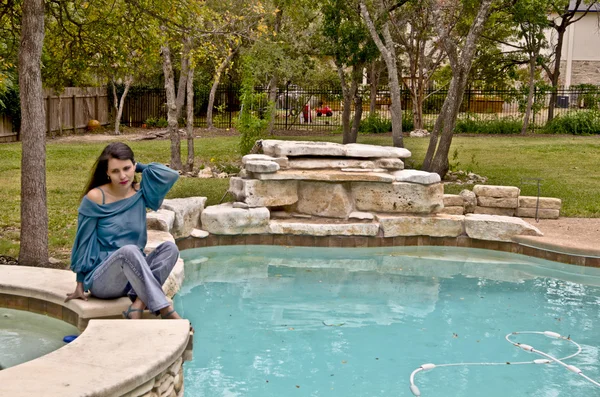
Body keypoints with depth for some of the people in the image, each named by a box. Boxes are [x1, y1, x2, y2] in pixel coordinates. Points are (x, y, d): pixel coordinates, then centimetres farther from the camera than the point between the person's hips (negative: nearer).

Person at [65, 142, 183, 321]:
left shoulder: (140, 192, 2)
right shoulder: (95, 198, -10)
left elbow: (170, 175, -13)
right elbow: (84, 242, -5)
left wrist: (139, 166, -1)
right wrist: (80, 286, -2)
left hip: (133, 275, 5)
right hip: (101, 279, -5)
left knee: (170, 248, -20)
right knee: (129, 250, -35)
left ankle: (138, 306, -30)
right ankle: (165, 311, -38)